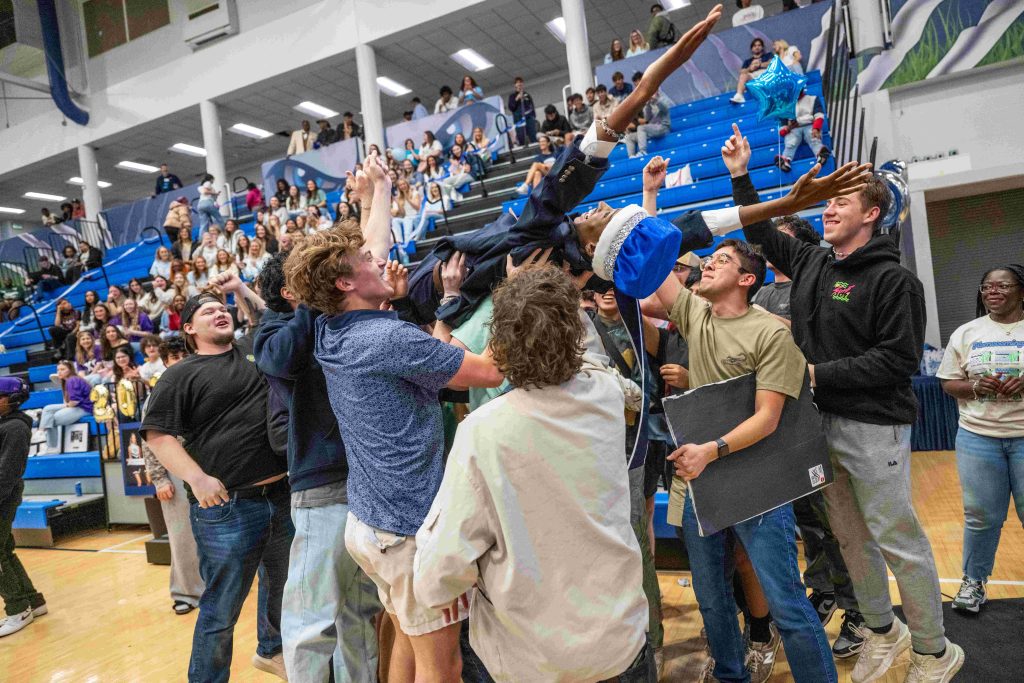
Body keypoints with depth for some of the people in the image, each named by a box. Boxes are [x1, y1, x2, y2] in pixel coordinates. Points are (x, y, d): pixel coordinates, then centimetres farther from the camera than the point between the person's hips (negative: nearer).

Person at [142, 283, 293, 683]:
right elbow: (156, 434, -9)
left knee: (283, 585, 23)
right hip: (227, 505, -6)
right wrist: (197, 478, -21)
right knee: (222, 608, 3)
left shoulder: (252, 351, 11)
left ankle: (271, 650, 47)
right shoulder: (181, 375, -4)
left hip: (281, 495, 6)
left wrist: (242, 290, 17)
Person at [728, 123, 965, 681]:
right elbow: (763, 234, 23)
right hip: (821, 421, 6)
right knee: (849, 536, 16)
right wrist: (740, 176, 19)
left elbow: (900, 358, -16)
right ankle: (881, 631, 36)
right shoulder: (810, 263, 9)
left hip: (873, 426, -6)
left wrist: (820, 373, -17)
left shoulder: (892, 279, -10)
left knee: (896, 539, 4)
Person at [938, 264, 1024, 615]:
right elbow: (948, 383, 7)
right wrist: (976, 387, -13)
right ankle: (973, 581, 23)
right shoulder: (966, 333, 6)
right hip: (978, 437, 1)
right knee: (982, 516, 7)